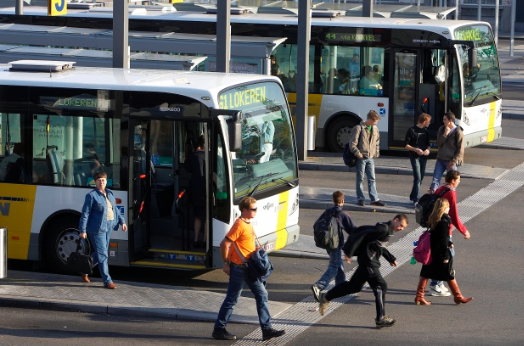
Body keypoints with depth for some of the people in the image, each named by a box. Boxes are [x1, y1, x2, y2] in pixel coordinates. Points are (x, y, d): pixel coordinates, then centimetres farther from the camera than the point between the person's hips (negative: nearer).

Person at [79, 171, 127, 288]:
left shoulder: (110, 193, 12)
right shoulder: (91, 196, -10)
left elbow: (115, 209, 22)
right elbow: (85, 213, -10)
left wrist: (122, 221, 15)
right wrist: (82, 230, -13)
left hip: (108, 228, 7)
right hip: (97, 229, -7)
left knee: (99, 254, 16)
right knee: (102, 255, -4)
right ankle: (107, 281, 1)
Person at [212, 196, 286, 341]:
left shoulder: (248, 224, 11)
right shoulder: (239, 225, -19)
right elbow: (224, 244, -22)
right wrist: (226, 263, -15)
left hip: (249, 268, 9)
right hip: (239, 268, -9)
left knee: (262, 294, 7)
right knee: (232, 299, 0)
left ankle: (267, 329, 9)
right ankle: (219, 329, 10)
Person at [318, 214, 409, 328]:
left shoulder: (389, 231, 13)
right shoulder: (383, 229, -18)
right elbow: (362, 236, -22)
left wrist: (391, 258, 27)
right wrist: (349, 252, -23)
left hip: (370, 261, 10)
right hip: (368, 260, -10)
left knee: (354, 285, 15)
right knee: (380, 286, -10)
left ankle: (325, 297, 24)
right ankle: (381, 318, -7)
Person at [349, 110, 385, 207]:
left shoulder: (375, 129, 10)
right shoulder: (359, 128, -9)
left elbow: (377, 142, 22)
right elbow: (352, 143, -11)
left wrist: (376, 153, 13)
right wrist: (358, 154, -14)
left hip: (370, 158, 5)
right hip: (361, 158, -5)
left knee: (372, 179, 3)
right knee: (360, 179, 3)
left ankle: (374, 199, 3)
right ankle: (360, 199, 11)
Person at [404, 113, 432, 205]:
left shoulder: (425, 131, 13)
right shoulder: (412, 130, -7)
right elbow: (406, 145, -6)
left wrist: (427, 150, 0)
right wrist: (415, 149, -19)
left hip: (423, 157, 7)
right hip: (415, 157, -7)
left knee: (421, 178, 9)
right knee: (417, 177, -14)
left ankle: (413, 197, 20)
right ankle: (416, 200, -15)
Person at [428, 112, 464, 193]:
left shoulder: (458, 132, -9)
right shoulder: (442, 129, 9)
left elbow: (460, 150, -10)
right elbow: (438, 143, 2)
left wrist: (453, 161, -16)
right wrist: (445, 134, -12)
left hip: (451, 161, -5)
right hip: (440, 159, 5)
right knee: (435, 179, -3)